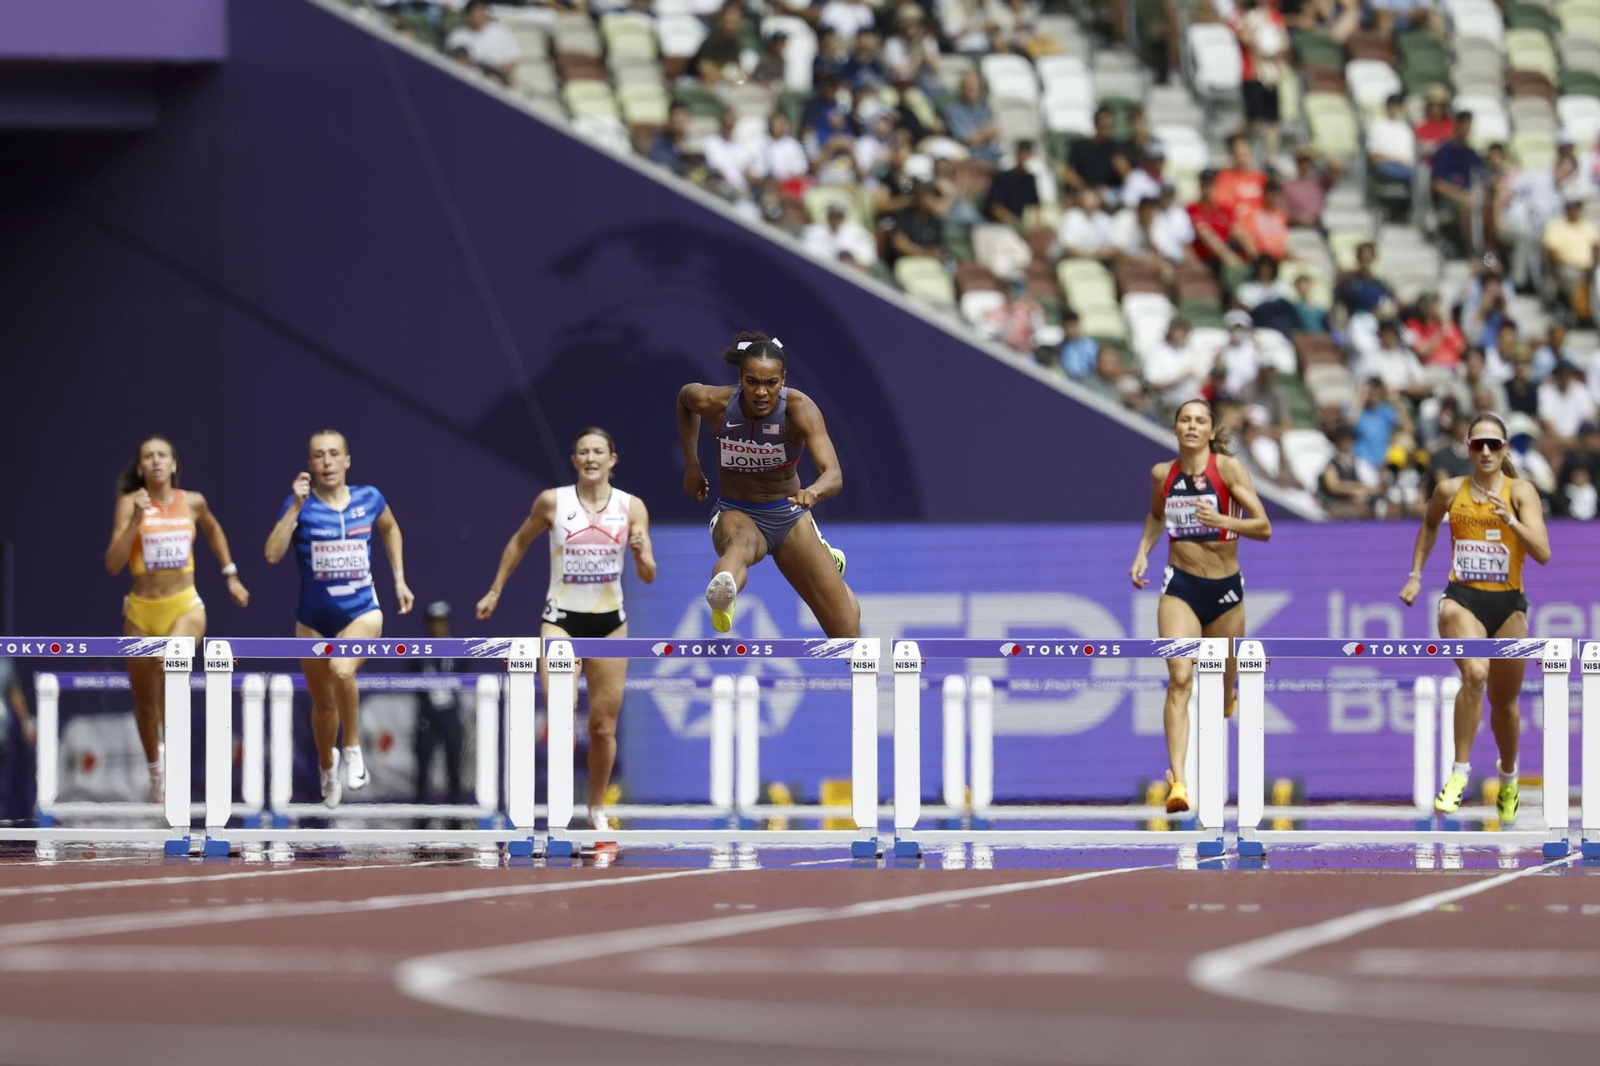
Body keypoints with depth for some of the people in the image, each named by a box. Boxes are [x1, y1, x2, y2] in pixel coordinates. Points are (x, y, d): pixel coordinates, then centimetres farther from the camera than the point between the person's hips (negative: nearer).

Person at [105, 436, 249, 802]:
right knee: (145, 701, 11)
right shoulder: (130, 503, -5)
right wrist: (136, 519, -21)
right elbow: (113, 565, -13)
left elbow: (213, 530, 26)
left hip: (185, 606, 0)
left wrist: (231, 576, 25)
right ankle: (155, 772, 34)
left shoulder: (192, 502, 2)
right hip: (142, 609, 0)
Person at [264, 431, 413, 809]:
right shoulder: (301, 504, -9)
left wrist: (399, 579, 16)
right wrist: (296, 505, -23)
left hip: (361, 611, -1)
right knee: (323, 703, 14)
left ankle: (353, 749, -10)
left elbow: (390, 529, 20)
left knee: (342, 670, -33)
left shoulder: (369, 499, -3)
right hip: (314, 617, 1)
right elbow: (273, 555, -22)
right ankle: (327, 769, 44)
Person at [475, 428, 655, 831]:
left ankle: (597, 807, 25)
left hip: (609, 622, 2)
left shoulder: (632, 507, -2)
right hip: (562, 619, -2)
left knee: (603, 725, 6)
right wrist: (495, 591, 13)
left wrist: (641, 554, -23)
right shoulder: (552, 501, -4)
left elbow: (648, 576, -1)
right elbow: (519, 542, 13)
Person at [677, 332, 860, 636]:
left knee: (847, 630, 5)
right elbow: (684, 397, 9)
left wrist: (814, 492, -60)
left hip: (790, 514, 1)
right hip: (735, 514, -1)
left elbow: (834, 476, -37)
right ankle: (720, 597, -78)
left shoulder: (799, 408, -24)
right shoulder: (714, 402, -18)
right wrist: (691, 464, 6)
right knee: (741, 543, -42)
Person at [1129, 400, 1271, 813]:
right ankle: (1178, 781, -27)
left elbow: (1264, 528, -13)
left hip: (1225, 591, 0)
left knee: (1220, 687, 12)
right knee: (1180, 676, -19)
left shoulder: (1228, 468, -9)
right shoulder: (1162, 474, 2)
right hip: (1180, 588, 0)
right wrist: (1142, 554, 10)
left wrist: (1223, 521, -29)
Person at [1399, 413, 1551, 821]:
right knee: (1475, 674, -29)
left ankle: (1508, 776, 42)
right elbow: (1429, 525, 25)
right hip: (1462, 600, 0)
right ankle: (1460, 772, -21)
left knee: (1504, 702, 14)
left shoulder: (1520, 492, -5)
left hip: (1508, 605, 0)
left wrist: (1511, 520, -29)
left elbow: (1542, 554, -16)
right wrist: (1415, 575, 20)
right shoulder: (1450, 491, 2)